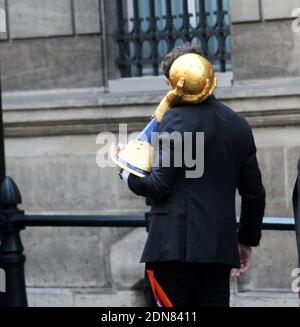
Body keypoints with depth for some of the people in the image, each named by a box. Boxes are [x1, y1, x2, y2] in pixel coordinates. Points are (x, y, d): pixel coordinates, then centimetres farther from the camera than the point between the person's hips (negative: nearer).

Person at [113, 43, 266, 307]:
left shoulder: (177, 118, -8)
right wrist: (247, 240, 26)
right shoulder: (239, 125, 11)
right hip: (220, 248, 6)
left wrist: (128, 173, 8)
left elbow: (159, 187, -11)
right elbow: (254, 193, 15)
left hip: (175, 246, -6)